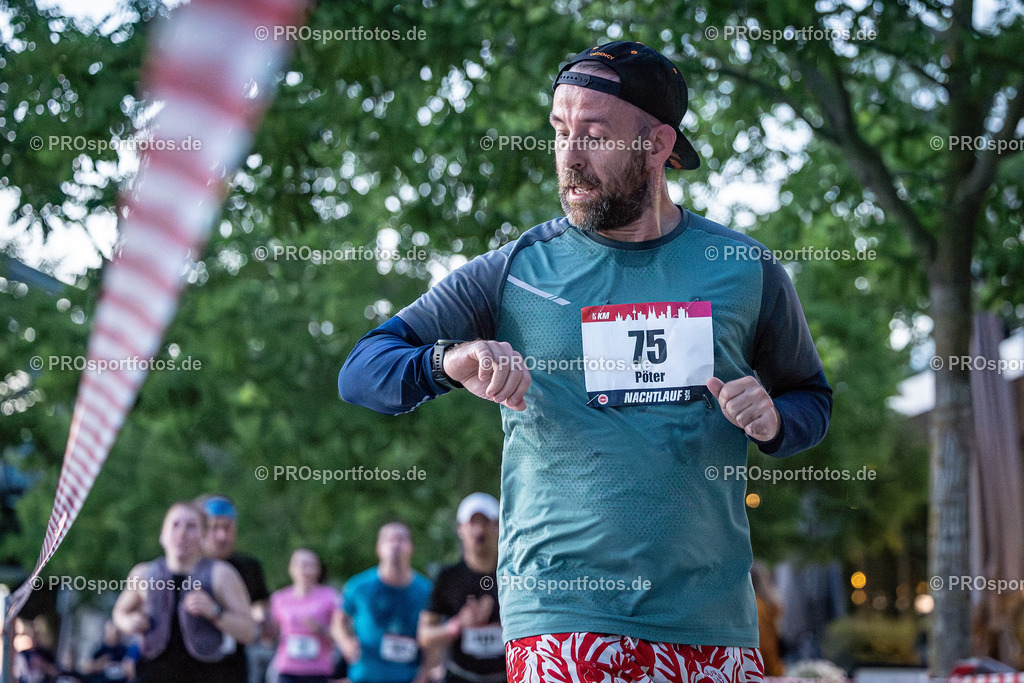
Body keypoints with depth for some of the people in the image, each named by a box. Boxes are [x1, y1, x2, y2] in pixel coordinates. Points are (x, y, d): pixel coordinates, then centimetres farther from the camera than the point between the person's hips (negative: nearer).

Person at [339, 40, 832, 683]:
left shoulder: (746, 269, 7)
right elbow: (361, 371, 3)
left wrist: (772, 421, -4)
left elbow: (812, 398, 21)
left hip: (712, 623, 2)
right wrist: (451, 360, -19)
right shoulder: (512, 273, 3)